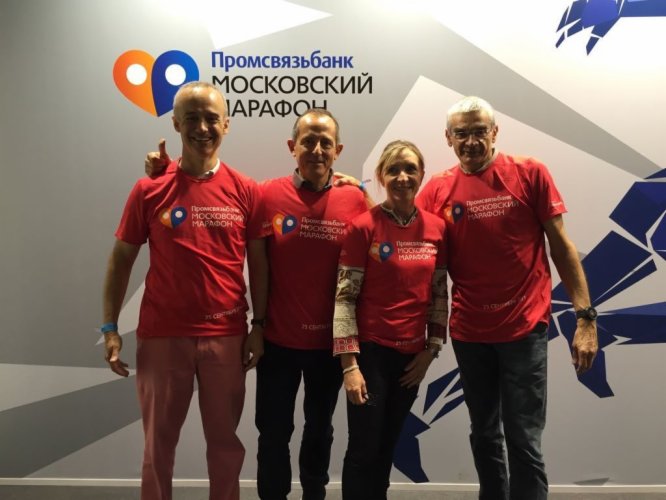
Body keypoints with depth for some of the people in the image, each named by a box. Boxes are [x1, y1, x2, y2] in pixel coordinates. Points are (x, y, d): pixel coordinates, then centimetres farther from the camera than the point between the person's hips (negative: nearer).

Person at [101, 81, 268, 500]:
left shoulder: (246, 191, 0)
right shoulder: (149, 189, -2)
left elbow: (258, 264, 3)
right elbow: (122, 259, 2)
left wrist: (259, 327, 1)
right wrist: (110, 328, -1)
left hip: (226, 336, 1)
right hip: (162, 335, 0)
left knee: (225, 441, 15)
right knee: (159, 442, 13)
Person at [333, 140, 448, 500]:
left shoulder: (436, 228, 3)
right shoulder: (363, 226, -11)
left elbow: (439, 294, 9)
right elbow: (344, 297, -12)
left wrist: (431, 349, 4)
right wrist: (349, 364, -15)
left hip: (413, 355, 4)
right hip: (371, 351, -4)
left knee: (387, 450, 16)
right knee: (364, 451, 4)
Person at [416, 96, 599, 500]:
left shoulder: (530, 173, -4)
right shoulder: (438, 190, 0)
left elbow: (561, 245, -2)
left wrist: (586, 317, -6)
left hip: (524, 328, -2)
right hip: (468, 331, 3)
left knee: (523, 440, 1)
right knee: (484, 436, 17)